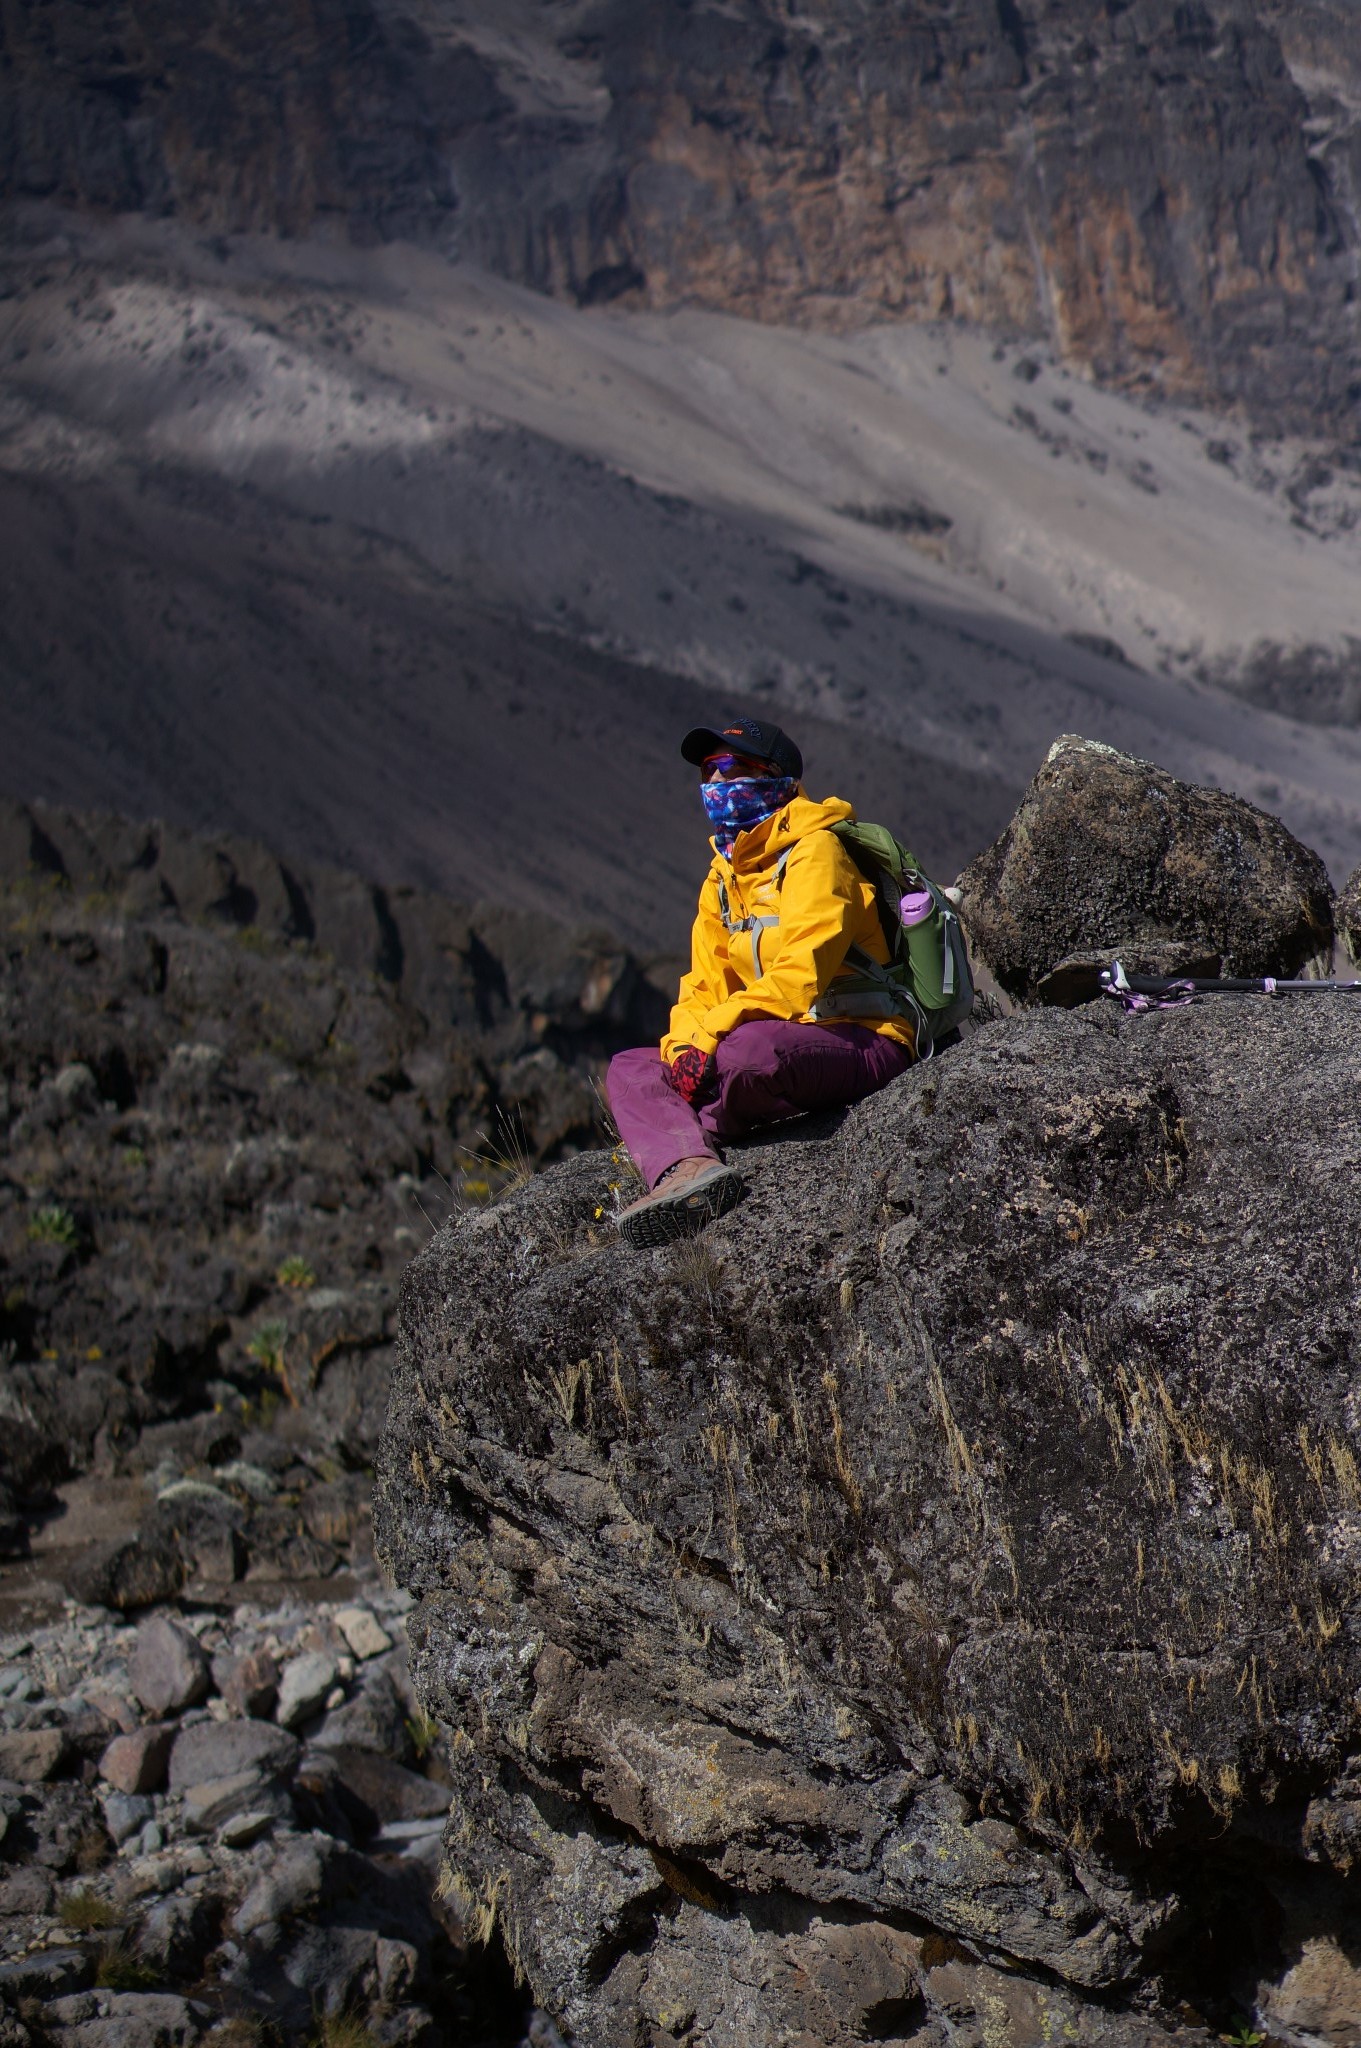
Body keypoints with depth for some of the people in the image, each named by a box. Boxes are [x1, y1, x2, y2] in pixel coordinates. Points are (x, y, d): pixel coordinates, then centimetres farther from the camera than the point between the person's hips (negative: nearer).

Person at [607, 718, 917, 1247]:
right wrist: (682, 1044, -9)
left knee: (744, 1049, -38)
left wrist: (709, 1037, -26)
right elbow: (706, 987, 13)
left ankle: (664, 1145, -8)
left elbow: (799, 976, -21)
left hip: (864, 1043, -9)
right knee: (629, 1070, -5)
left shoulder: (814, 852, -10)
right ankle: (689, 1168, -36)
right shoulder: (723, 878, 17)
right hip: (788, 1047, 9)